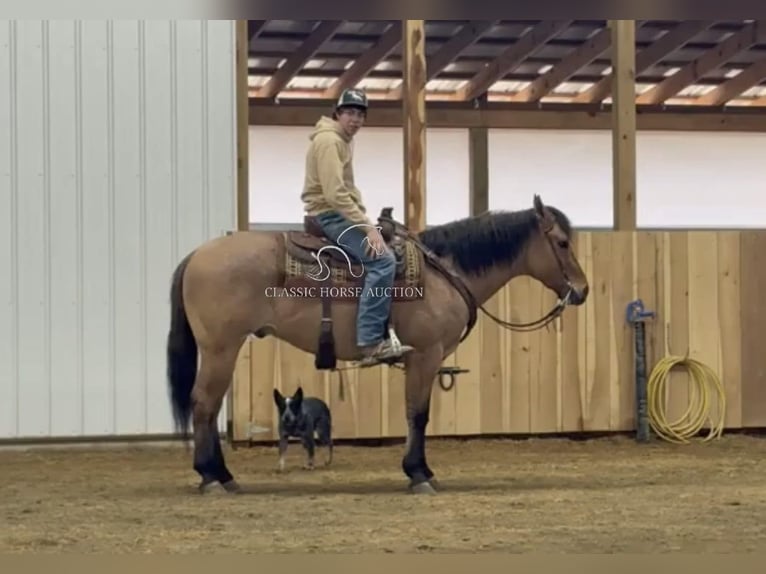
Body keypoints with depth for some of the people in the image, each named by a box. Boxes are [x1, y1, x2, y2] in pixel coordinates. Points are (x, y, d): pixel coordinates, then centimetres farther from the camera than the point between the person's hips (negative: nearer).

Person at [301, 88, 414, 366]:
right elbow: (335, 195, -24)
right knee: (382, 260, -23)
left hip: (341, 212, 11)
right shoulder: (329, 141, -15)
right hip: (329, 214, -11)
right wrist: (368, 227, -24)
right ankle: (371, 343, -29)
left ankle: (384, 332, 9)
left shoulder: (344, 142, 18)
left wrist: (366, 222, 11)